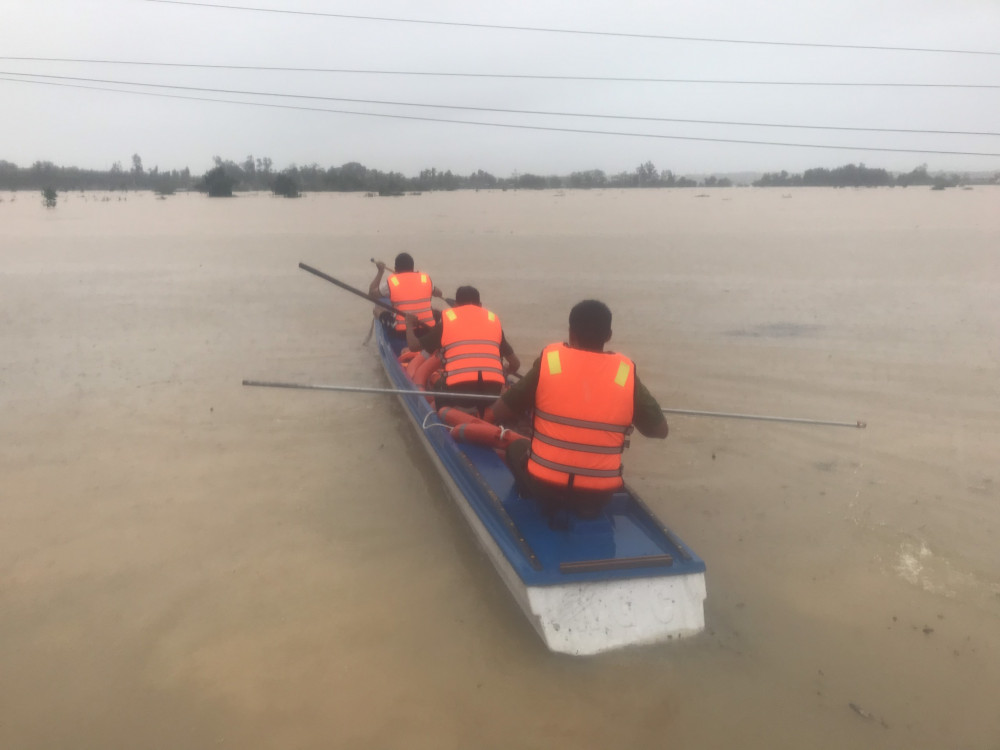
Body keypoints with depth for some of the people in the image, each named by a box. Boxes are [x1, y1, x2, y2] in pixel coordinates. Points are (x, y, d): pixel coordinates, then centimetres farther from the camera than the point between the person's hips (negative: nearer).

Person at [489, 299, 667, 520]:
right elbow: (659, 430, 3)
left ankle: (548, 504, 8)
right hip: (600, 494, 3)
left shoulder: (548, 362, -11)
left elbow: (499, 414, -5)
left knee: (516, 447, 28)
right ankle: (585, 507, 15)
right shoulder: (626, 374, -8)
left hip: (544, 484, -3)